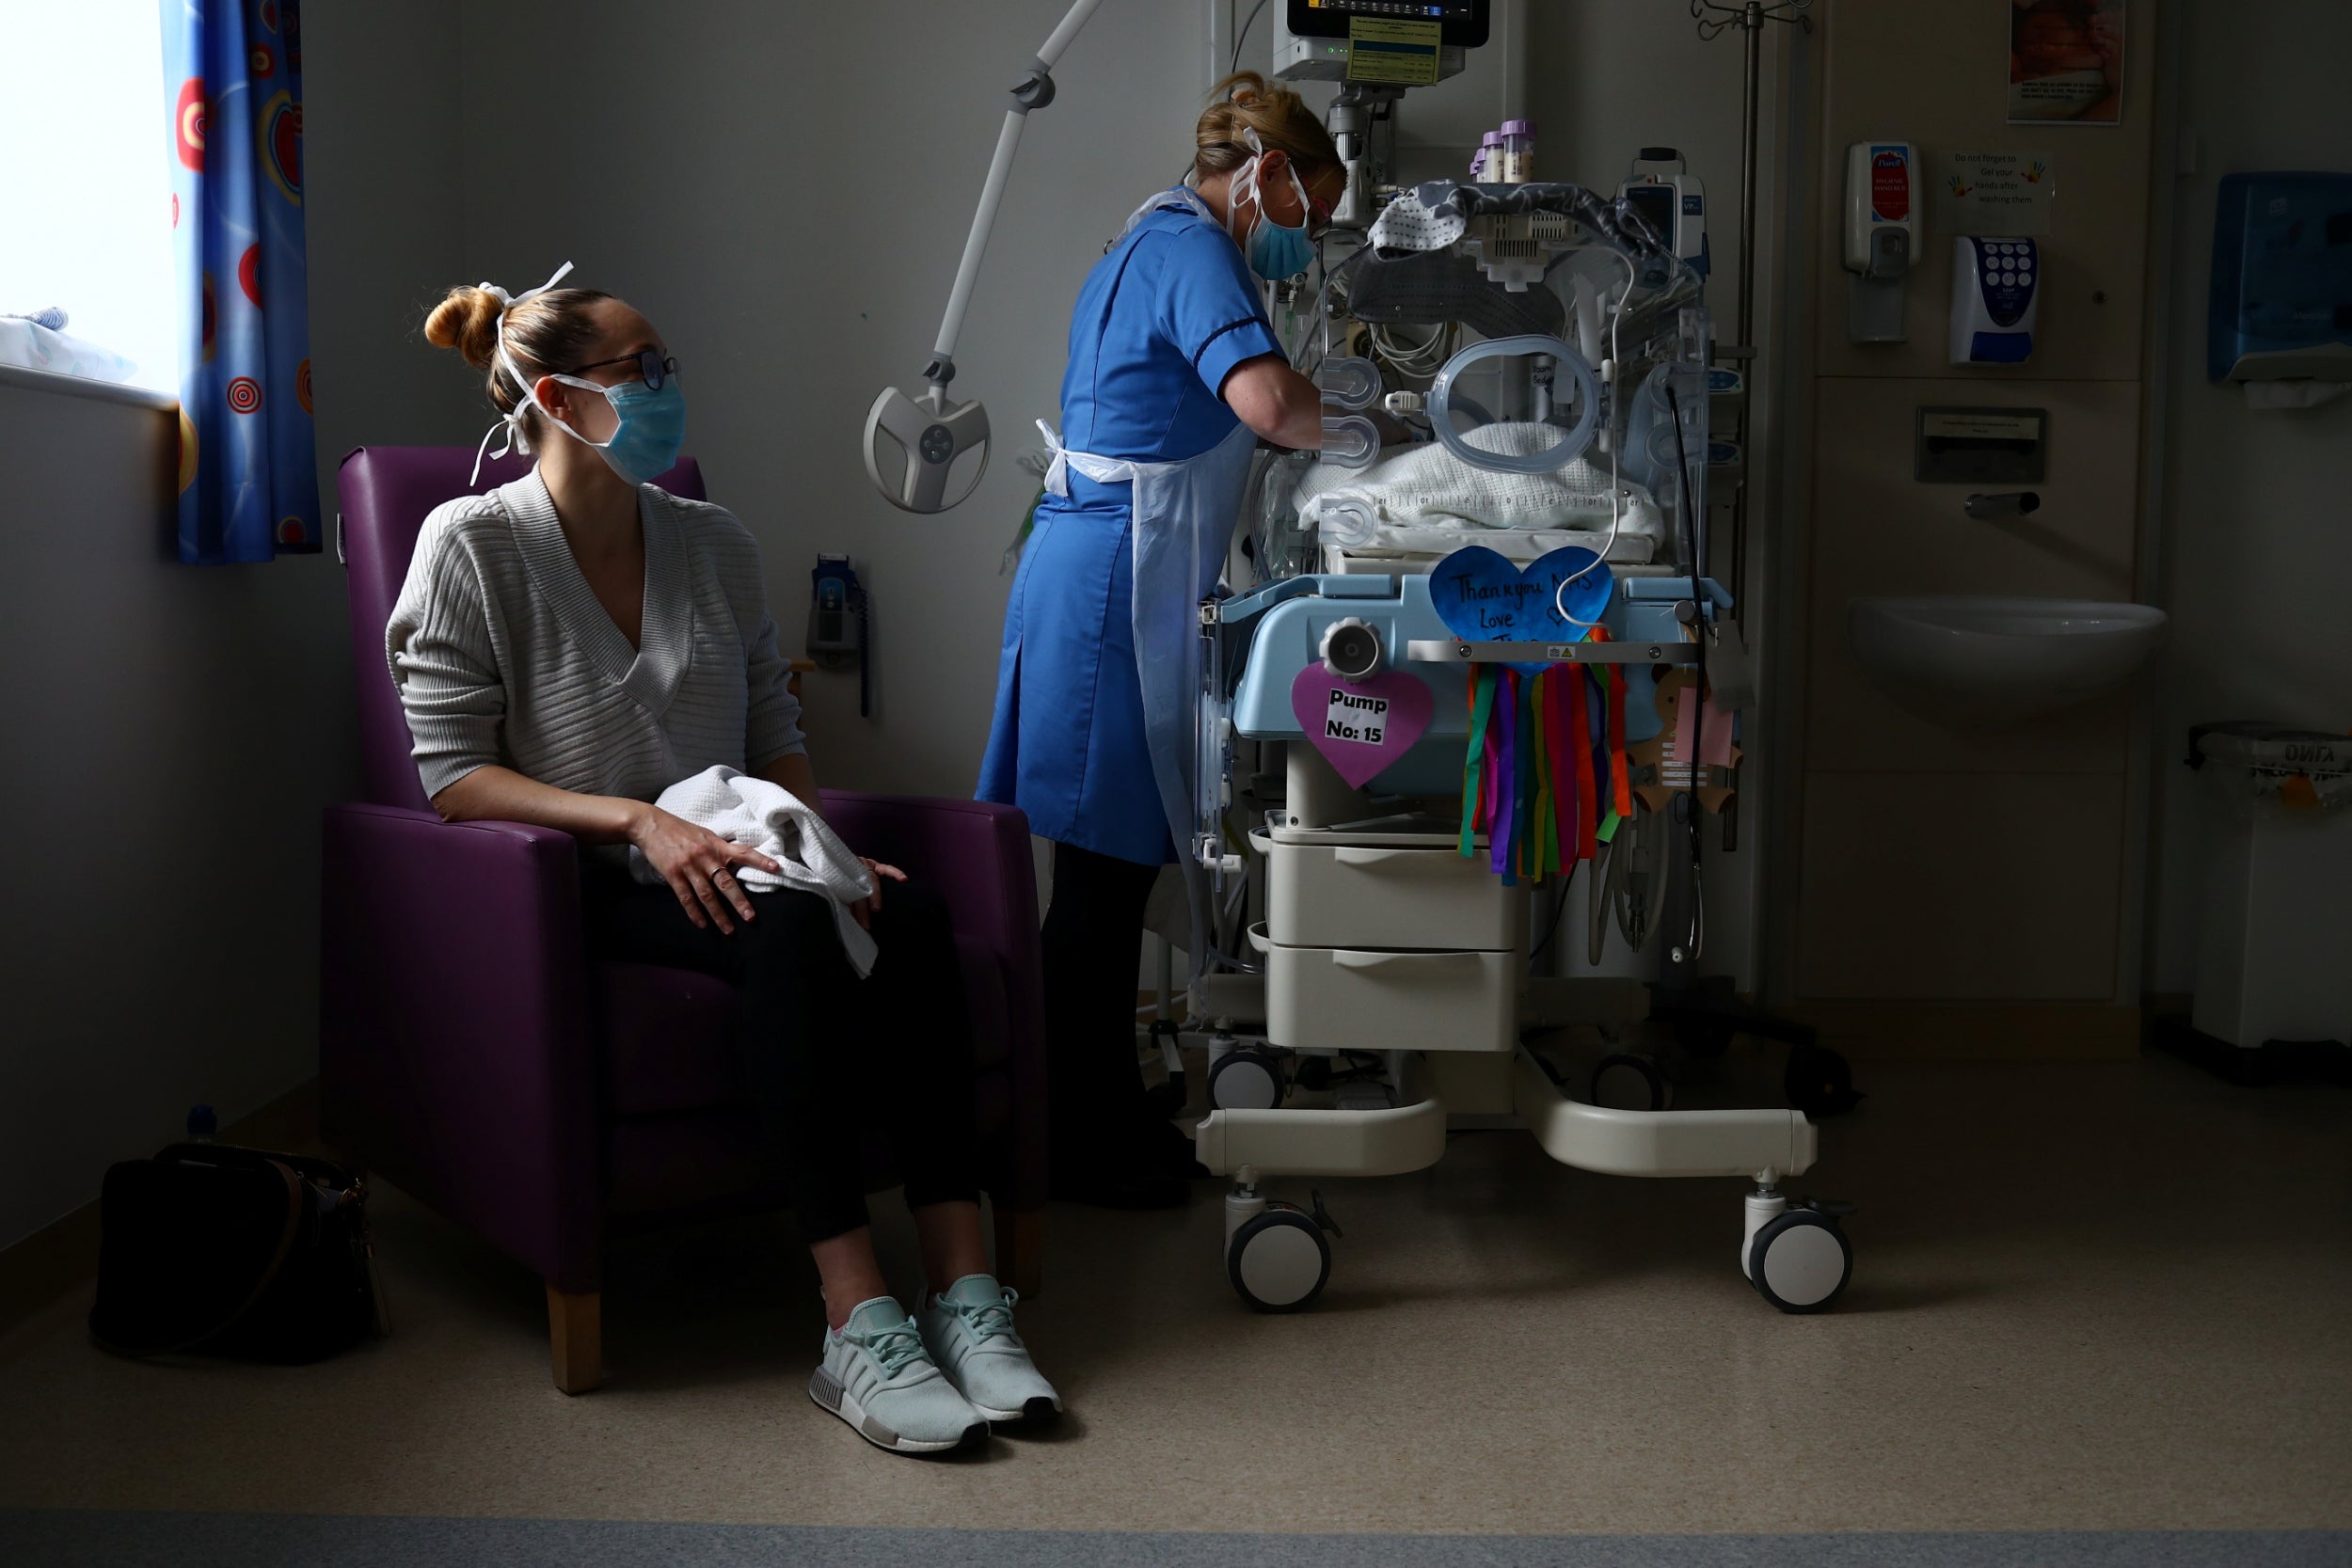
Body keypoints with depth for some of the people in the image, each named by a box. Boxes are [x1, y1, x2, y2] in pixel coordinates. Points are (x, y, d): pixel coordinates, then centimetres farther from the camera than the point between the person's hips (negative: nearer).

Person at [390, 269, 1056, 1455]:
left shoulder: (715, 543, 13)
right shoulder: (472, 546, -2)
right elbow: (452, 774, -8)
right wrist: (638, 822, -20)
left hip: (726, 857, 5)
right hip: (586, 886, -5)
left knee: (907, 914, -28)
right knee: (788, 928, -36)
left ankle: (964, 1293, -32)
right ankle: (860, 1325, -38)